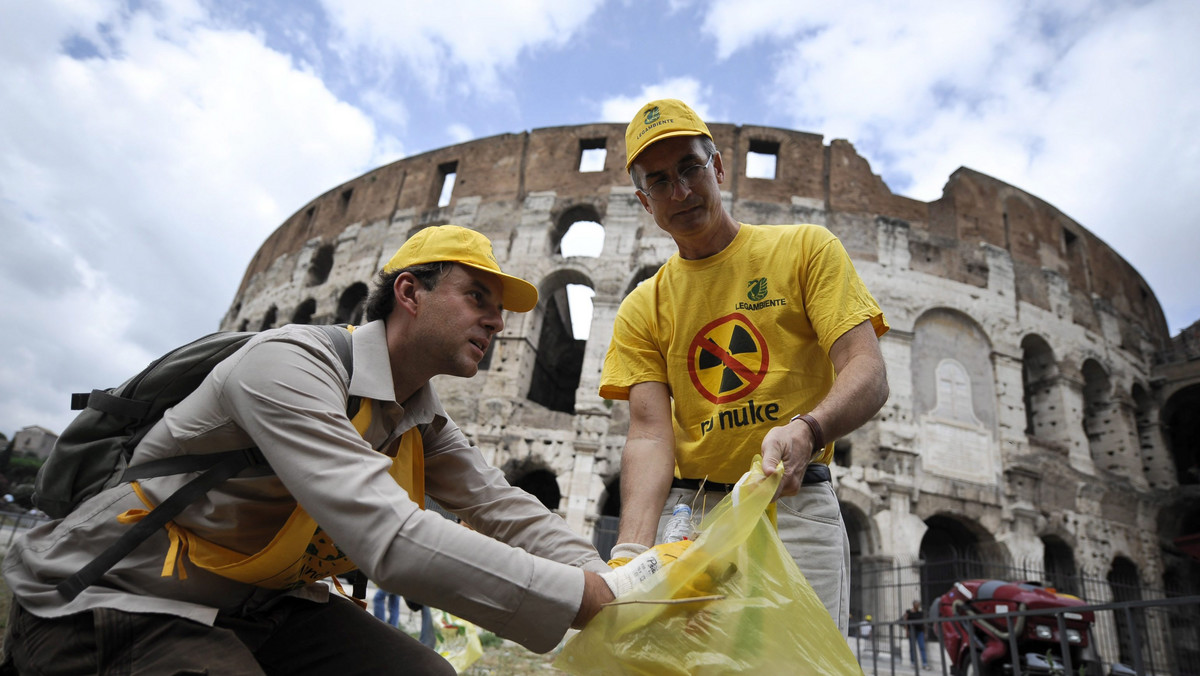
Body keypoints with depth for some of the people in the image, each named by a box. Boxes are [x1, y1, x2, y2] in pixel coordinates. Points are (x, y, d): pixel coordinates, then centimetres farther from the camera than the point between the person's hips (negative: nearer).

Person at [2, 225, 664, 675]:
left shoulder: (424, 422, 1)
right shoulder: (291, 365, -28)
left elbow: (506, 510, -4)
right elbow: (393, 540, -38)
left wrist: (619, 584, -18)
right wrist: (595, 599, -37)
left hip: (259, 604, 7)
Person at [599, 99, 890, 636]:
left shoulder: (807, 249, 4)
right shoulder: (642, 310, 9)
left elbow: (868, 375, -6)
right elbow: (650, 433, -2)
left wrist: (806, 430, -28)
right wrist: (631, 549, -19)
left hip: (793, 508, -1)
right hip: (684, 513, 2)